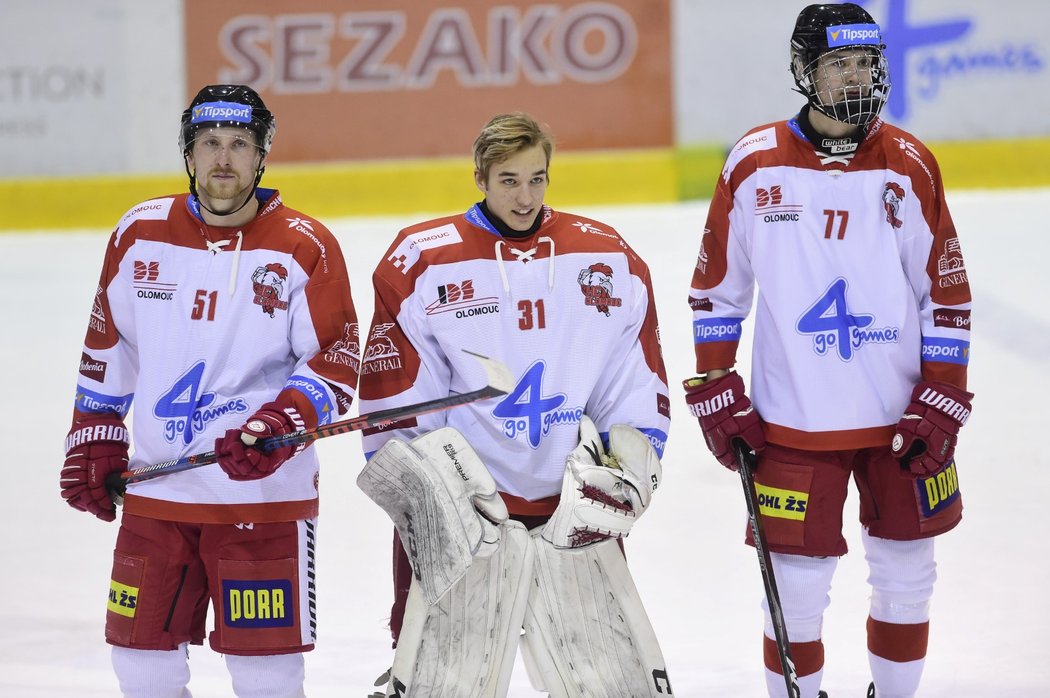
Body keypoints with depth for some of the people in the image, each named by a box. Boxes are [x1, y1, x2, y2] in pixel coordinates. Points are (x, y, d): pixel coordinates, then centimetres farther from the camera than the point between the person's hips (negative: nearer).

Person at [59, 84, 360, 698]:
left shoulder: (305, 248, -6)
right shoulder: (140, 234, 5)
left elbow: (337, 366, -6)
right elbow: (108, 345, 17)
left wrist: (278, 424, -22)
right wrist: (95, 441, 16)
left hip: (266, 495, -4)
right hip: (155, 492, 4)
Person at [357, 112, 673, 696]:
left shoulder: (610, 259, 5)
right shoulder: (420, 264, -4)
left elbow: (640, 386, 10)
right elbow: (393, 404, -1)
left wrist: (629, 466, -3)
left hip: (577, 516, 3)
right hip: (457, 517, -3)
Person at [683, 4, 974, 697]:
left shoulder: (909, 165, -3)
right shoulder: (755, 163, -5)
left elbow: (947, 296, 1)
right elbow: (716, 289, 4)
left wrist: (940, 405, -5)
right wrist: (716, 393, 1)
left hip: (900, 415, 2)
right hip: (793, 423, -1)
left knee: (907, 575, 11)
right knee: (797, 585, 0)